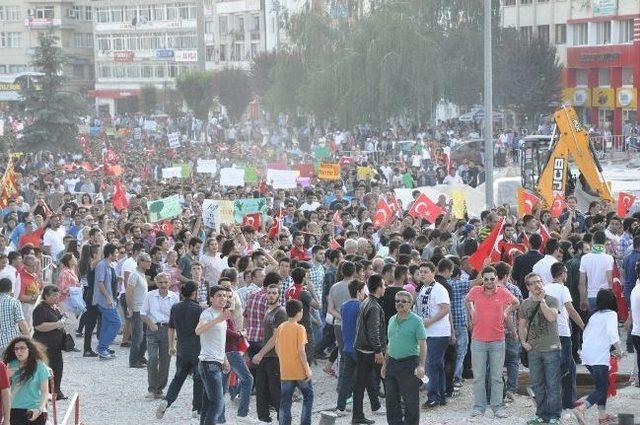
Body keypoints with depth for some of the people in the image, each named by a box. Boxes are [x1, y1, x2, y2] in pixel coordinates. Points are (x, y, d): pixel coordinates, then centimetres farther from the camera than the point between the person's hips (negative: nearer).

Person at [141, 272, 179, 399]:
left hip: (167, 329, 1)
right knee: (153, 359, -14)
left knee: (165, 361, 4)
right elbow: (143, 314, 6)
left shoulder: (174, 297, 5)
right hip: (153, 329, -1)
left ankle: (159, 389, 15)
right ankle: (152, 389, -7)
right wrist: (150, 323, -11)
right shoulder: (150, 296, 4)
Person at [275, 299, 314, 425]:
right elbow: (301, 351, -17)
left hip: (285, 371, 4)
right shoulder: (299, 328, -13)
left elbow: (277, 349, 9)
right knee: (308, 396, 14)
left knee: (285, 401, 7)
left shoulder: (280, 328, 4)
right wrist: (307, 369, -11)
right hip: (300, 371, -4)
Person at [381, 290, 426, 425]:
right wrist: (385, 364, 19)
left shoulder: (416, 321, -7)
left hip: (409, 363, -7)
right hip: (392, 362, 7)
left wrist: (421, 365, -20)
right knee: (391, 399, 10)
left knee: (411, 401, -2)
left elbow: (423, 345, -11)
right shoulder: (392, 320, 14)